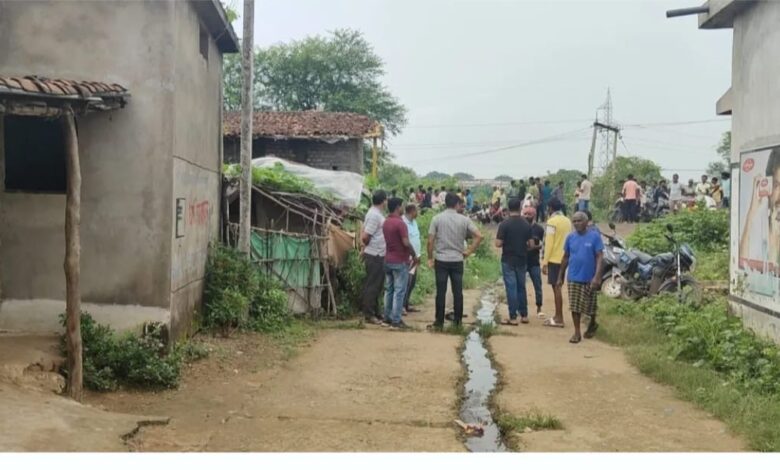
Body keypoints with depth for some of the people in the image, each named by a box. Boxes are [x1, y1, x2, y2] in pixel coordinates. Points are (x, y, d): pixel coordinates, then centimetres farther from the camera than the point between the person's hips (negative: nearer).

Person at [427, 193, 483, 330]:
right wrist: (469, 251, 4)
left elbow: (430, 241, -6)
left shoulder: (437, 219, -3)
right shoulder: (464, 219, 0)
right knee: (458, 292, 7)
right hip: (457, 260, 1)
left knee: (441, 292, 3)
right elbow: (479, 236, -5)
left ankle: (439, 322, 6)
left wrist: (430, 258, 4)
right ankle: (457, 322, 12)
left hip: (441, 260, -1)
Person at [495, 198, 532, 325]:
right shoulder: (526, 225, 0)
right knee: (521, 287, 15)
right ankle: (524, 315, 19)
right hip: (522, 260, 4)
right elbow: (529, 243, 5)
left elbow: (498, 243, -14)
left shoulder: (504, 224, -13)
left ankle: (513, 317, -1)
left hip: (508, 260, -4)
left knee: (511, 288, -1)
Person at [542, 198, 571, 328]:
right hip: (564, 258, 8)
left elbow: (549, 243, -15)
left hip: (554, 259, -8)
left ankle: (559, 319, -4)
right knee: (558, 287, 15)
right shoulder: (567, 221, 10)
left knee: (556, 287, -5)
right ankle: (557, 316, 19)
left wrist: (545, 262, -12)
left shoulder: (552, 221, -13)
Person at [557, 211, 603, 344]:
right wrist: (561, 276, 10)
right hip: (574, 277, 2)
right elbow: (566, 257, 9)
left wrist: (597, 276, -21)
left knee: (590, 305, 11)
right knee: (575, 306, 1)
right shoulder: (570, 237, 2)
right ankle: (577, 333, 9)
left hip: (589, 278, -2)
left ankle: (593, 324, 38)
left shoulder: (595, 236, -8)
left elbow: (599, 257, -11)